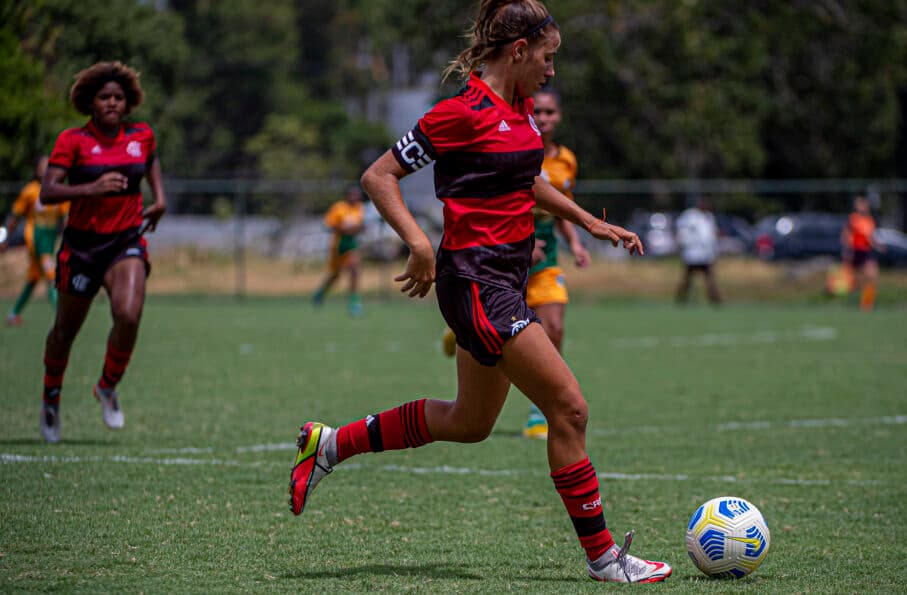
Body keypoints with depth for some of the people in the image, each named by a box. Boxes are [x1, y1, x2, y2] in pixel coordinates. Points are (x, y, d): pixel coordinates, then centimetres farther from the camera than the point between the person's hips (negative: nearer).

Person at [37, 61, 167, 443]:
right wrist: (92, 188, -33)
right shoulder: (73, 140, -10)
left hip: (126, 243, 2)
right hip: (81, 245, -2)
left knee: (128, 316, -22)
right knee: (66, 329, 10)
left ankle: (108, 388, 4)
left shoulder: (142, 136, 2)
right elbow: (47, 193, -19)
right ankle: (51, 399, 36)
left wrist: (159, 197, 14)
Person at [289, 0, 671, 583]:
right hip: (476, 280, -10)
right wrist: (419, 242, -24)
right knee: (569, 409, -9)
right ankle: (603, 556, -1)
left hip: (506, 279, 10)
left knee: (470, 421, 19)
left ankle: (330, 444, 31)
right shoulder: (465, 112, -16)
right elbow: (379, 176, -14)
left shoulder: (520, 108, 11)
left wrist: (590, 221, 23)